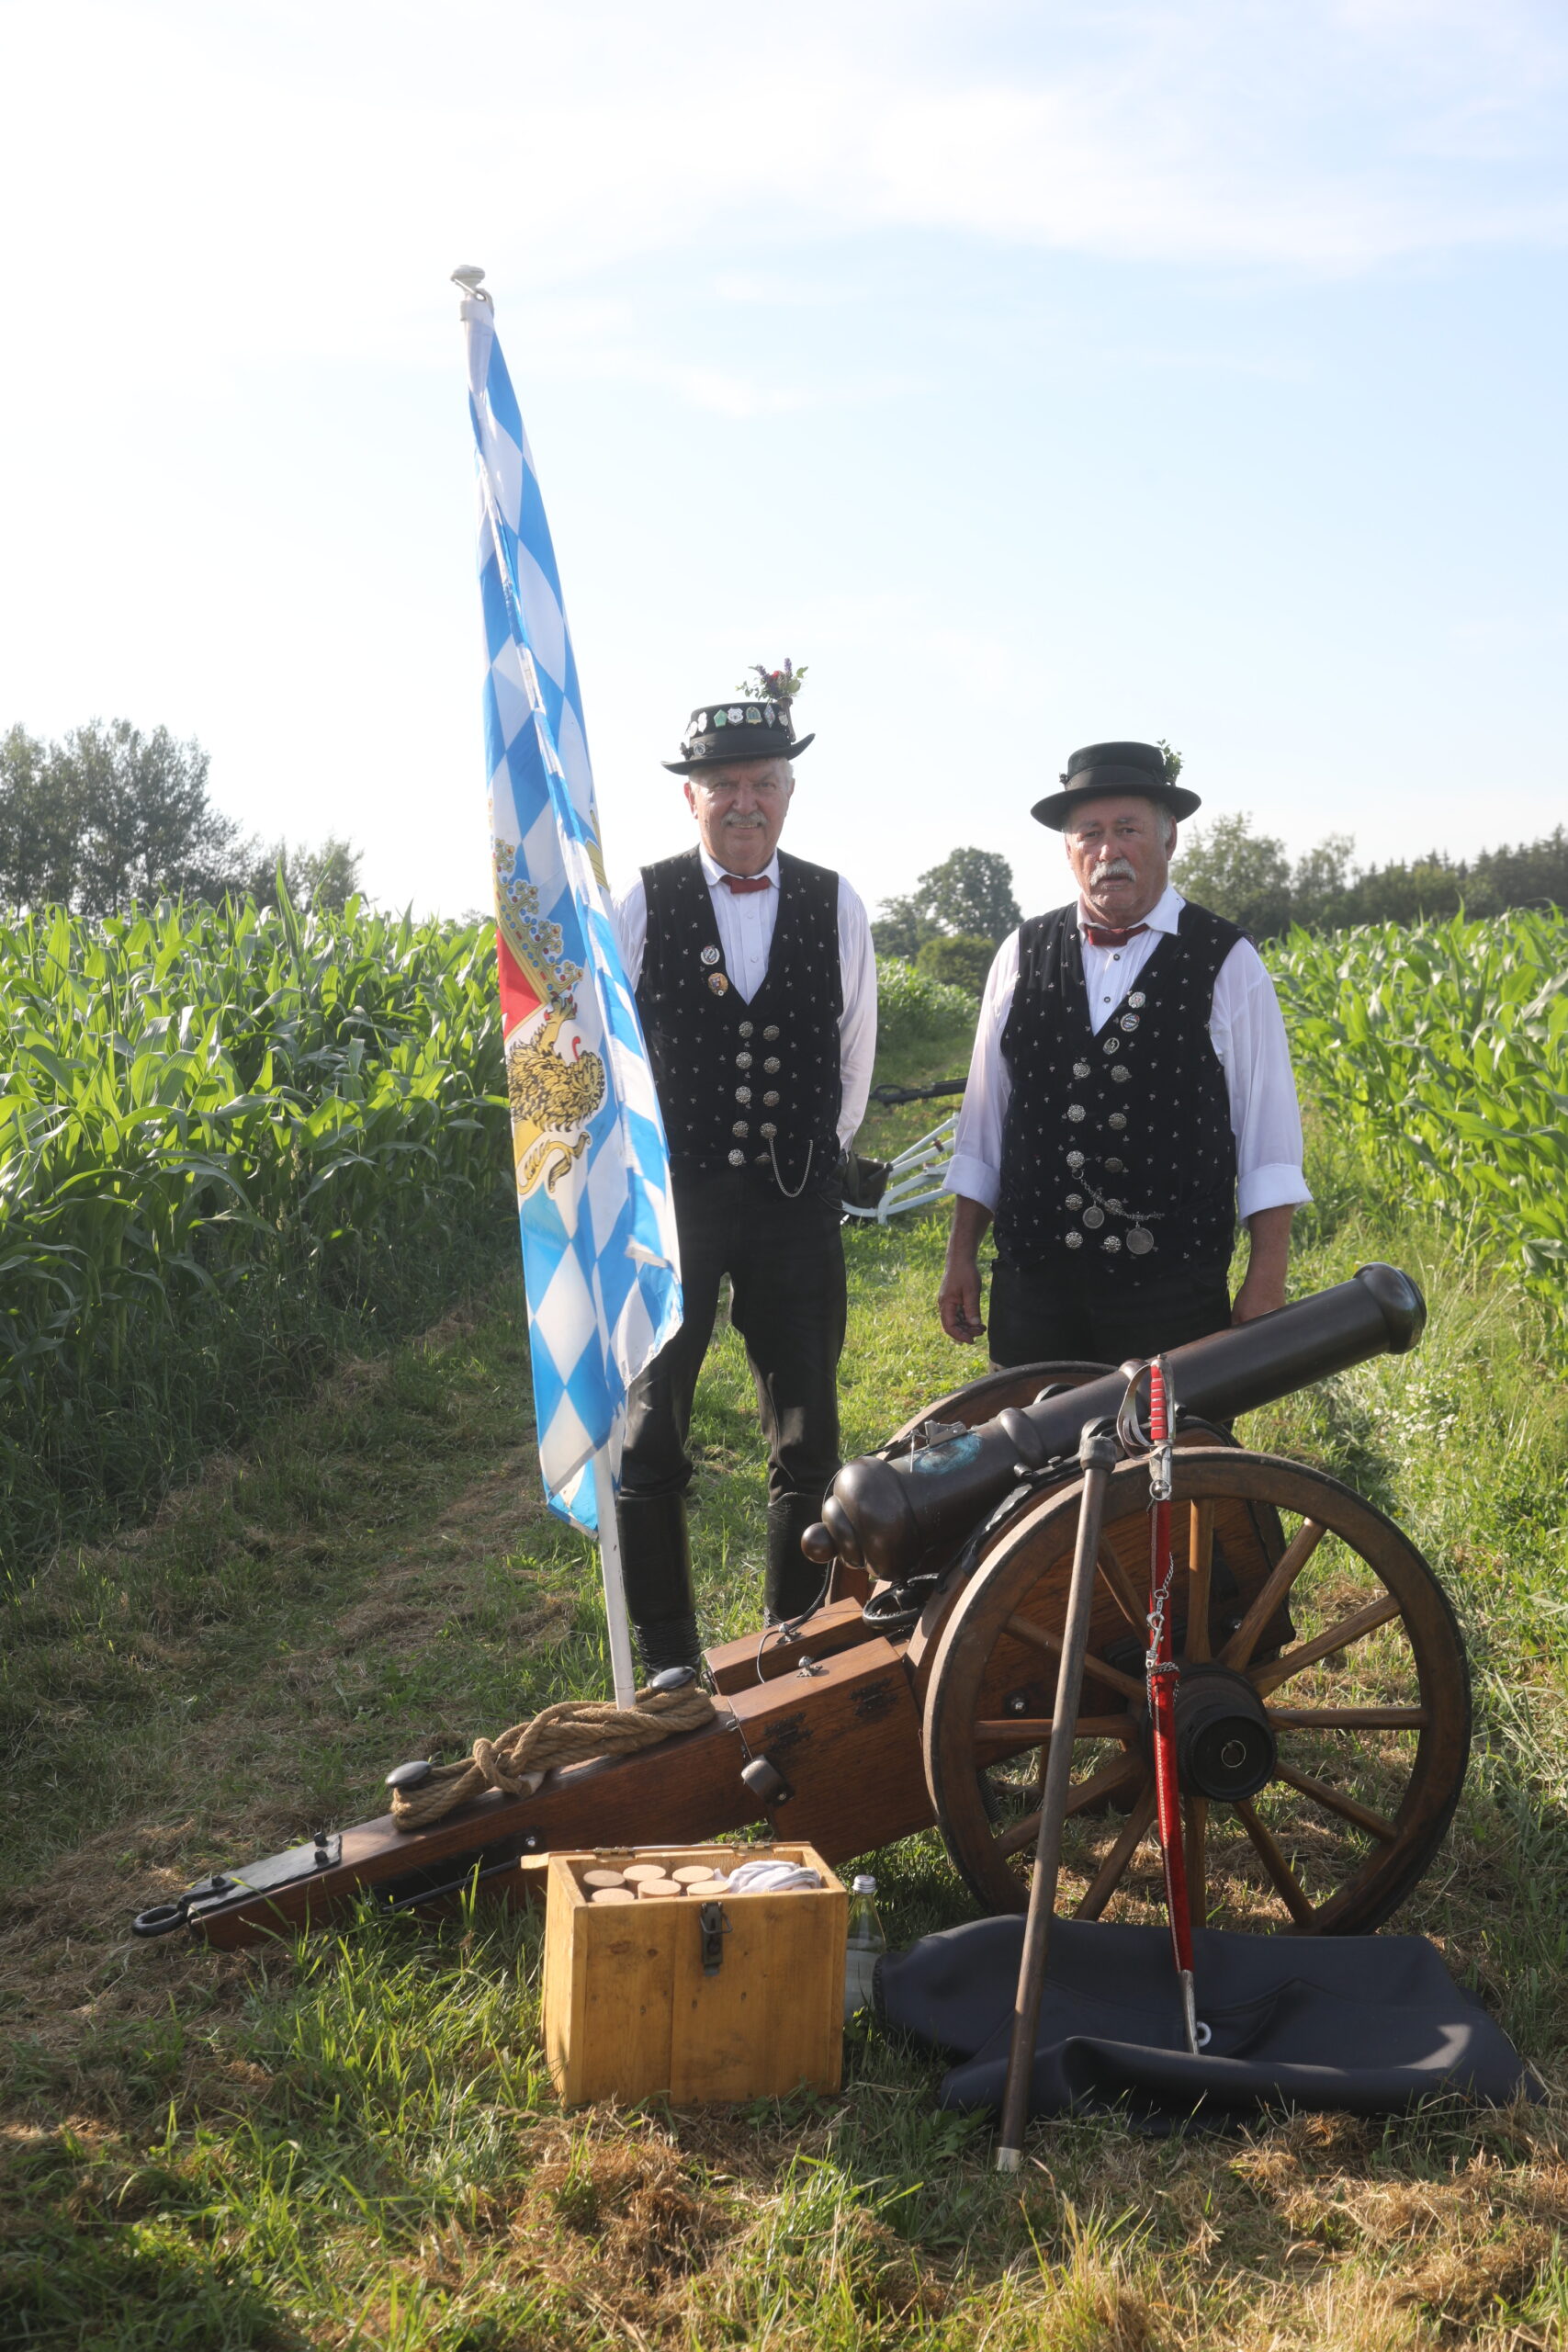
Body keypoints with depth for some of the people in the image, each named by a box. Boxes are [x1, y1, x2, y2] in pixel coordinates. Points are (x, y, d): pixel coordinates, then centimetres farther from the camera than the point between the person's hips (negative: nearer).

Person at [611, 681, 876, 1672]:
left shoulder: (837, 907, 4)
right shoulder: (644, 906, -2)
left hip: (798, 1201, 2)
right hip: (671, 1194, -1)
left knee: (807, 1443, 9)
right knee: (649, 1444, 2)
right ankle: (668, 1666, 15)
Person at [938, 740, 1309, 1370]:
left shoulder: (1226, 963, 1)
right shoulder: (1022, 956, 9)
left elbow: (1268, 1135, 0)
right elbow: (984, 1119, 13)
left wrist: (1265, 1284, -5)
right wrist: (961, 1257, 12)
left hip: (1172, 1291, -2)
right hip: (1033, 1287, 3)